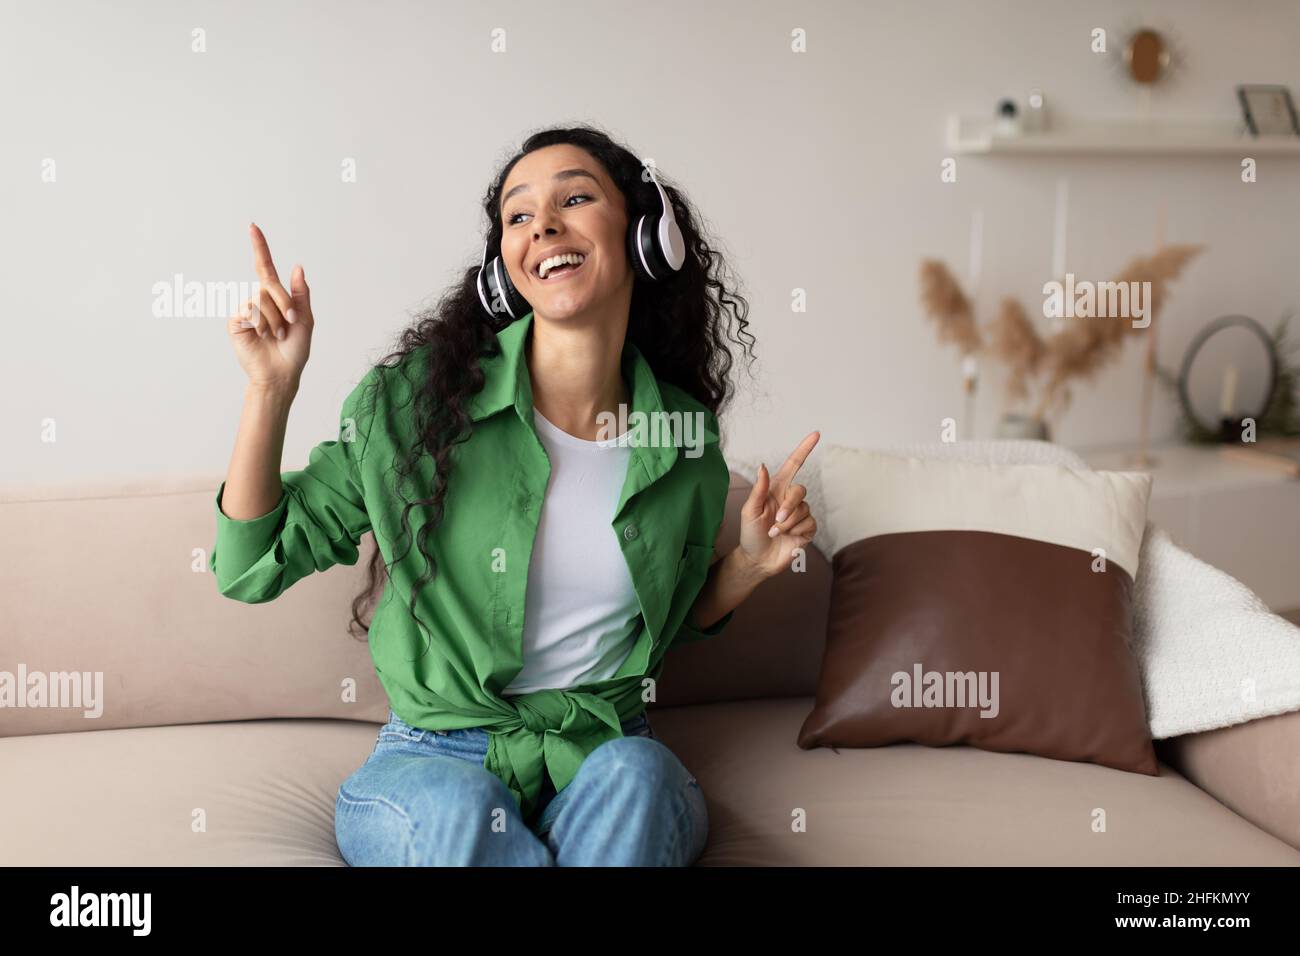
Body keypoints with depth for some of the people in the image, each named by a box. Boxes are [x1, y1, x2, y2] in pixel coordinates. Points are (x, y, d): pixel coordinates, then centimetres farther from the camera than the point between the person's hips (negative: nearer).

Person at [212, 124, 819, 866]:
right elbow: (252, 567, -4)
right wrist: (271, 390, -16)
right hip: (435, 758, -1)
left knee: (633, 777, -33)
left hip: (609, 753, 1)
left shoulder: (685, 439, 0)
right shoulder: (416, 399, -8)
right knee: (455, 810, -34)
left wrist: (750, 563, -3)